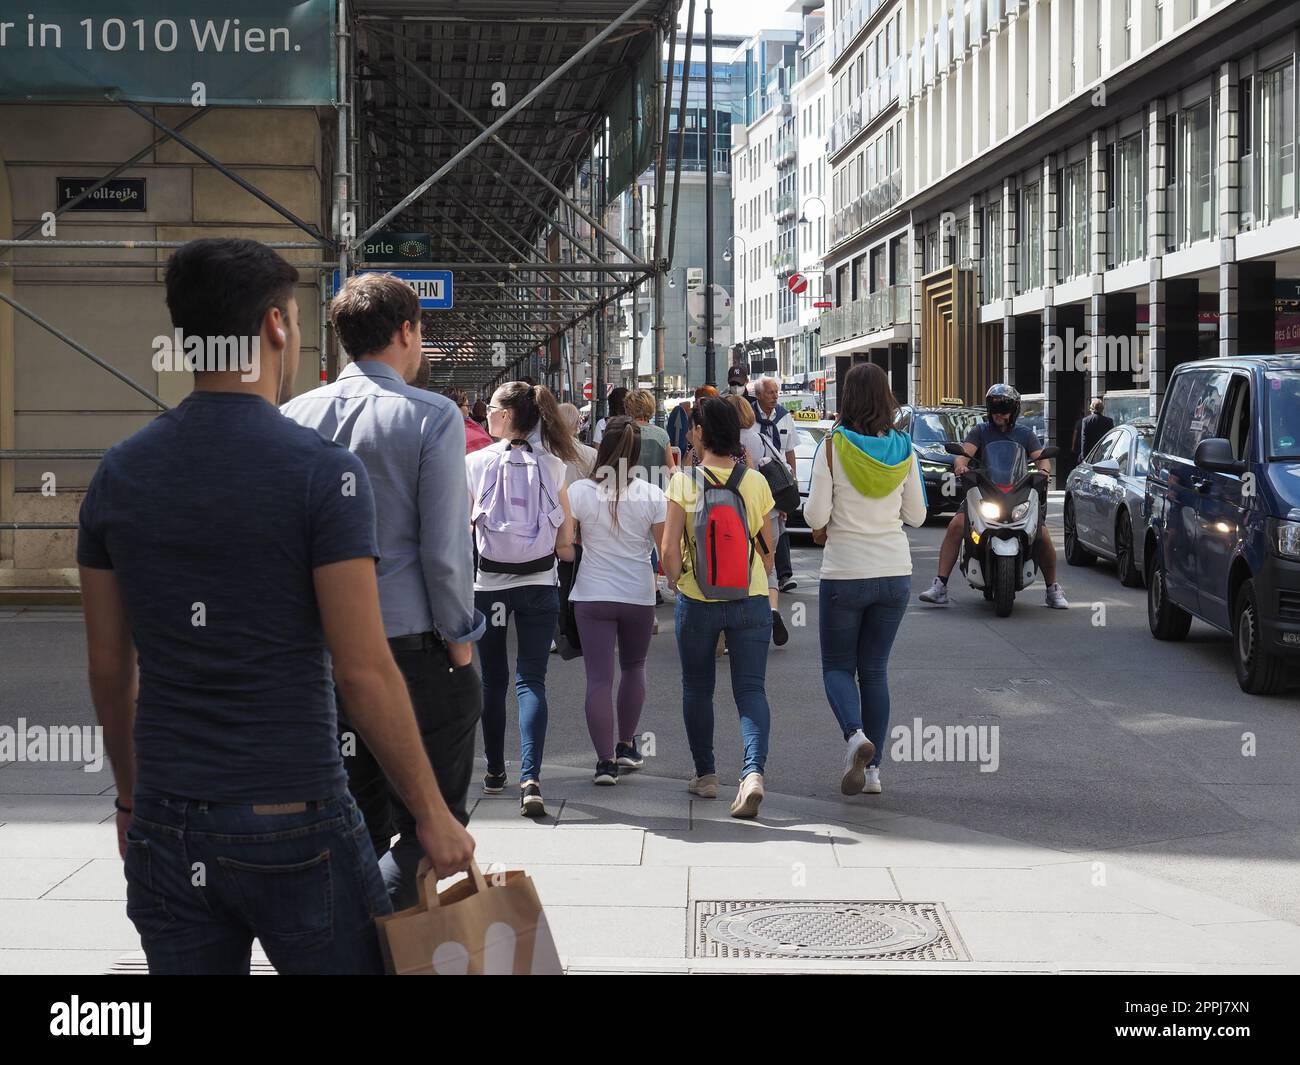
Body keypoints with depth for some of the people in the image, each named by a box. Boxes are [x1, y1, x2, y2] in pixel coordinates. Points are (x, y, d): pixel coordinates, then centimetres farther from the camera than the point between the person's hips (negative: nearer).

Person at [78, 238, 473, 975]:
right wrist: (433, 815, -6)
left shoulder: (118, 474, 4)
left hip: (165, 827, 5)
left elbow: (109, 664, 10)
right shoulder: (323, 471, -12)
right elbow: (364, 671, -15)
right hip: (293, 823, -5)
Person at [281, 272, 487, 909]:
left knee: (357, 823, 17)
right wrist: (461, 642, -1)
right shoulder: (431, 416, -9)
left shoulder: (294, 417, 5)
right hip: (415, 645, -5)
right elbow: (443, 549, -13)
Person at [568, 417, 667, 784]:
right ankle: (626, 745, 28)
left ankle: (605, 761, -4)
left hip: (592, 595, -1)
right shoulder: (651, 495, -6)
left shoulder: (580, 492, -7)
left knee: (598, 678, 1)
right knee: (634, 667, 23)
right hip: (639, 595, 1)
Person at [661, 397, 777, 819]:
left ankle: (705, 775, 24)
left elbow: (669, 547, -12)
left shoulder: (683, 482, -9)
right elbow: (767, 548, 5)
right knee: (751, 689, 2)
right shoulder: (755, 482, -2)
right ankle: (753, 772, -19)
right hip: (751, 600, 1)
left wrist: (674, 579, 7)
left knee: (697, 688, 16)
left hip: (697, 602, -1)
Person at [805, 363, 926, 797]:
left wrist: (820, 529, 9)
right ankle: (872, 769, 10)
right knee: (875, 669, 13)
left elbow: (815, 513, -13)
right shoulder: (903, 449, -1)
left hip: (844, 574, -3)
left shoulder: (834, 447, -11)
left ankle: (855, 735, -18)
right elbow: (916, 515, 6)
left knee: (838, 667, 10)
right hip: (894, 572, 3)